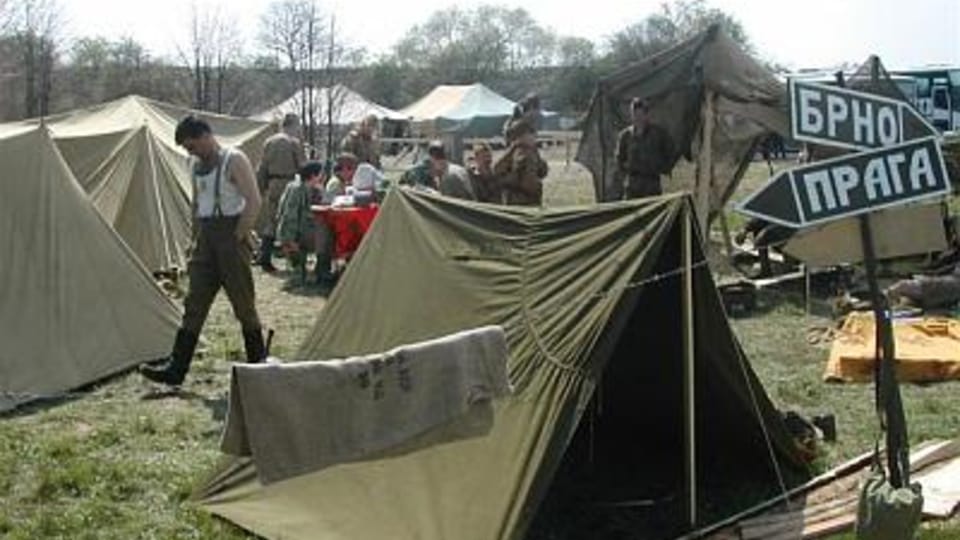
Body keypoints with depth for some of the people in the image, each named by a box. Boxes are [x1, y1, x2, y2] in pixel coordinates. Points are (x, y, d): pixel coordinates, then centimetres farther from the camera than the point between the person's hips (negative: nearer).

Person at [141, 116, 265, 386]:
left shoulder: (234, 160, -9)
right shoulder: (198, 166, 14)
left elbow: (254, 202, -16)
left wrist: (237, 237, -15)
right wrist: (196, 240, 17)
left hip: (230, 235, -7)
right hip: (205, 238, 7)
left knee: (243, 303, 0)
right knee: (194, 303, 3)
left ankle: (258, 362, 13)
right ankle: (176, 366, 2)